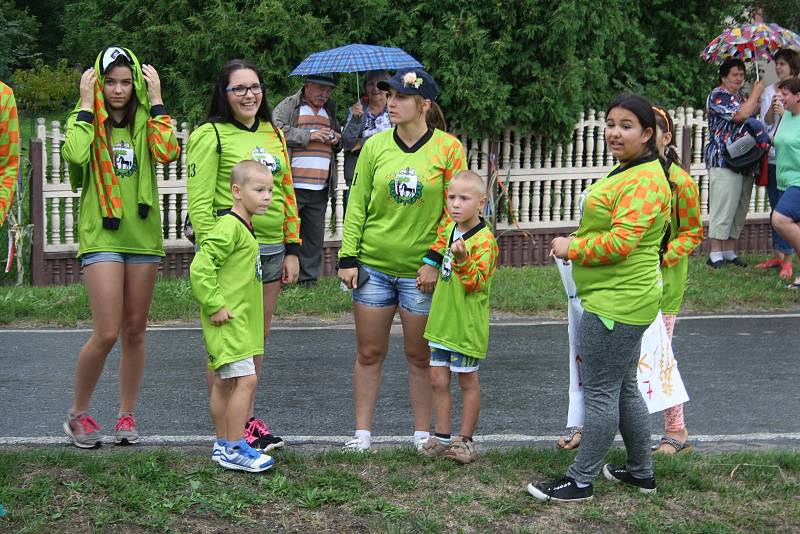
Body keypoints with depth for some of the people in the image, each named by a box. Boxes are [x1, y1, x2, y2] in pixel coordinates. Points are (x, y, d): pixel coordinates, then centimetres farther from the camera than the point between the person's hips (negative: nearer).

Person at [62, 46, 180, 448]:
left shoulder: (144, 120, 7)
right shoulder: (85, 120, 0)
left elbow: (168, 154, -14)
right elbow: (75, 157, -22)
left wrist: (155, 101, -9)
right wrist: (86, 105, -14)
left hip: (143, 235, 3)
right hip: (101, 237, -3)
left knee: (134, 331, 9)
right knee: (106, 334, -10)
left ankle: (126, 415, 21)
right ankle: (78, 414, 8)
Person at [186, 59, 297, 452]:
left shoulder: (273, 134, 14)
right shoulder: (210, 135, -7)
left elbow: (287, 193, 18)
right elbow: (199, 203, -11)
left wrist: (292, 250, 13)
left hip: (270, 249, 6)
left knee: (257, 340, 12)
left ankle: (247, 418, 23)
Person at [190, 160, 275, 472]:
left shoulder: (244, 228, 16)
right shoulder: (229, 228, -17)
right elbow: (200, 268, -24)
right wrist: (215, 305, -21)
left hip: (240, 319, 10)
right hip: (228, 320, -10)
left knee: (225, 382, 15)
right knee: (246, 379, -12)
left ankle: (223, 445, 23)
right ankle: (234, 449, -7)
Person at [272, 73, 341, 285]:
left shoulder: (330, 111, 21)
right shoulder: (288, 106, 1)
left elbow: (340, 146, 32)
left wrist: (336, 139, 8)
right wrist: (309, 135, -16)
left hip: (320, 188, 6)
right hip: (292, 185, -6)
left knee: (315, 235, 11)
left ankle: (309, 276, 20)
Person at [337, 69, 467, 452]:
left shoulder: (448, 148, -5)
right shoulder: (375, 146, 2)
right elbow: (357, 204, 4)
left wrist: (434, 260, -9)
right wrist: (348, 258, -1)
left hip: (421, 271, -2)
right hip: (373, 266, 2)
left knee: (420, 356, 7)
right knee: (369, 353, 7)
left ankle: (423, 432, 20)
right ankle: (362, 432, 16)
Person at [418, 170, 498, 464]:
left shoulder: (484, 239, -16)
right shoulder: (448, 230, 6)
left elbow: (476, 282, -23)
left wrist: (463, 258, -35)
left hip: (467, 325, -7)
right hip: (442, 319, 7)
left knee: (467, 381, 7)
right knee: (438, 379, 9)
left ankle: (465, 440, 18)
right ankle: (442, 437, 20)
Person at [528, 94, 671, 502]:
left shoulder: (643, 181, -20)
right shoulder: (628, 172, 16)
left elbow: (619, 242, -27)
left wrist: (572, 248, -13)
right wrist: (576, 245, 14)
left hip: (615, 304, -11)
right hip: (618, 298, 11)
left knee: (600, 391, -3)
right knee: (623, 388, 19)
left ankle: (581, 481, 5)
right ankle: (641, 471, 30)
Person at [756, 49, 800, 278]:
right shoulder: (769, 90, 11)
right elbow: (765, 122, 3)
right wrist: (772, 108, -15)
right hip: (772, 156, 5)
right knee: (775, 206, 11)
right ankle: (777, 255, 19)